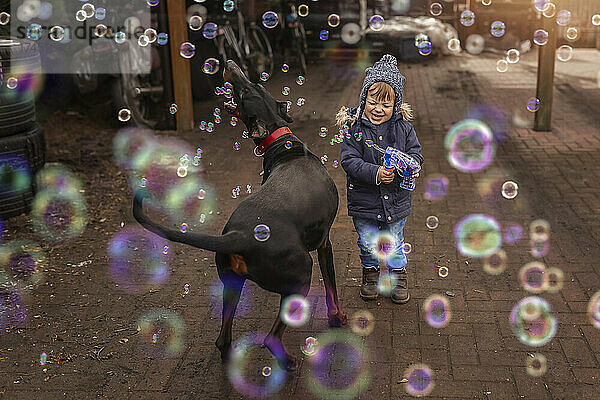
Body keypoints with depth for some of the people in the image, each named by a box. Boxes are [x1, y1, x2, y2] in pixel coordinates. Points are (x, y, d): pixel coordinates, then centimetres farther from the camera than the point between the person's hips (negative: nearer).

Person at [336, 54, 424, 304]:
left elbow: (415, 151, 3)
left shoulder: (403, 126, -5)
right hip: (364, 199, -1)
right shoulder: (354, 127, -13)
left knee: (394, 243, 16)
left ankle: (398, 277, 38)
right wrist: (375, 173, -31)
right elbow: (349, 161, -17)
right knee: (367, 243, 15)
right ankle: (370, 274, 40)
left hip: (396, 199, 1)